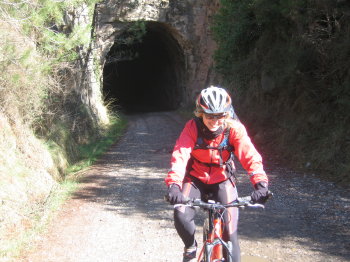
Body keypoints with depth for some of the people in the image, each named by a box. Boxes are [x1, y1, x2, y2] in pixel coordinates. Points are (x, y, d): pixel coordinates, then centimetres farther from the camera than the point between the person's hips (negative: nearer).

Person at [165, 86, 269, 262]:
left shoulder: (234, 129, -21)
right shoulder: (193, 127, -21)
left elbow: (250, 156, -31)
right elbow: (180, 155, -32)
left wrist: (260, 183, -47)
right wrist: (173, 184, -48)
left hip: (222, 181, 0)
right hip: (196, 179, 0)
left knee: (229, 227, -12)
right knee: (181, 215, -21)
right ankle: (190, 247, 10)